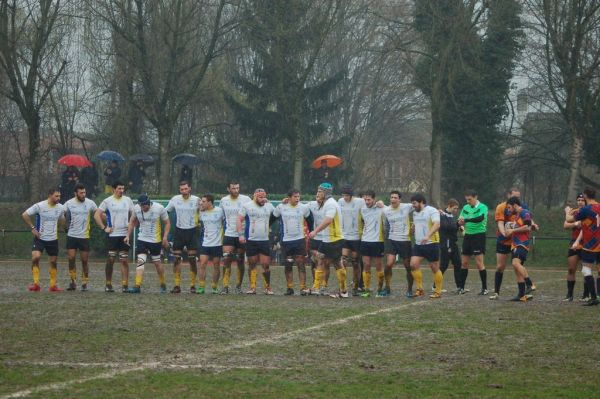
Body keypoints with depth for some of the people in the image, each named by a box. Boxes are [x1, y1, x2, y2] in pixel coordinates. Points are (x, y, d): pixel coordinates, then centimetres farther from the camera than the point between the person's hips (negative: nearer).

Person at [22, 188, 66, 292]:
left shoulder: (60, 208, -1)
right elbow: (24, 215, -8)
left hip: (53, 239, 4)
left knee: (53, 262, 8)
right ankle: (36, 283, -14)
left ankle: (53, 285, 19)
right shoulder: (39, 206, -14)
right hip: (40, 238, -4)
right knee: (35, 257, -21)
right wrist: (32, 228, -11)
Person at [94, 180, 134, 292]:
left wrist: (131, 226, 4)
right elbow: (96, 215, -2)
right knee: (110, 260, -1)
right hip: (112, 235, -2)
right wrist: (104, 228, -8)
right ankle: (108, 285, 9)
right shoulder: (107, 201, -1)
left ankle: (125, 285, 1)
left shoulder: (128, 200, 8)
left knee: (125, 261, 0)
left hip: (125, 234, 2)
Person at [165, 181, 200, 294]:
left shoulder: (196, 200, -4)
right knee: (176, 259, -3)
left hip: (192, 231, -1)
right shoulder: (175, 199, 0)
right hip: (179, 231, 1)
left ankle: (193, 285, 8)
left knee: (192, 259, -2)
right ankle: (177, 285, 2)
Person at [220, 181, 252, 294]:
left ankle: (239, 286, 15)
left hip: (241, 234, -1)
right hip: (228, 234, 1)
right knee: (226, 260, -10)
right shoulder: (223, 200, 5)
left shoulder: (246, 199, -5)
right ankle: (225, 286, -9)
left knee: (240, 261, 4)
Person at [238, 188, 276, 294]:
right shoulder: (247, 206, 0)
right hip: (251, 241, -2)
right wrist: (240, 234, -10)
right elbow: (239, 220, -1)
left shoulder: (269, 206, 10)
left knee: (266, 264, -3)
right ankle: (252, 287, 12)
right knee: (252, 264, 5)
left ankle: (268, 288, 8)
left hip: (265, 241, 2)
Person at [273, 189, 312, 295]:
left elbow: (310, 221, 13)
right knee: (288, 265, 6)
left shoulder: (304, 208, -2)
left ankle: (303, 287, -6)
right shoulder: (281, 207, -2)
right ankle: (289, 288, 13)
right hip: (286, 241, 1)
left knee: (301, 264, -5)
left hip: (299, 240, -1)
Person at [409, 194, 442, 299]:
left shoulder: (432, 211, -10)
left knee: (435, 268, 0)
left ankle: (438, 292, 9)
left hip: (431, 244, -7)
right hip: (418, 244, 7)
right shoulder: (415, 213, 15)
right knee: (413, 264, -8)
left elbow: (437, 224, -24)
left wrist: (428, 236, -35)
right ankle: (419, 289, 0)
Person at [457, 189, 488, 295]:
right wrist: (460, 222, -19)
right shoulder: (465, 208, 9)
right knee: (464, 262, 7)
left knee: (479, 263, -8)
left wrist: (466, 220, -37)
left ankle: (484, 288, -1)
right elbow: (460, 220, 6)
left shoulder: (482, 207, -10)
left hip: (479, 236, -6)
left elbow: (480, 218, -28)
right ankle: (461, 288, 13)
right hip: (468, 236, 6)